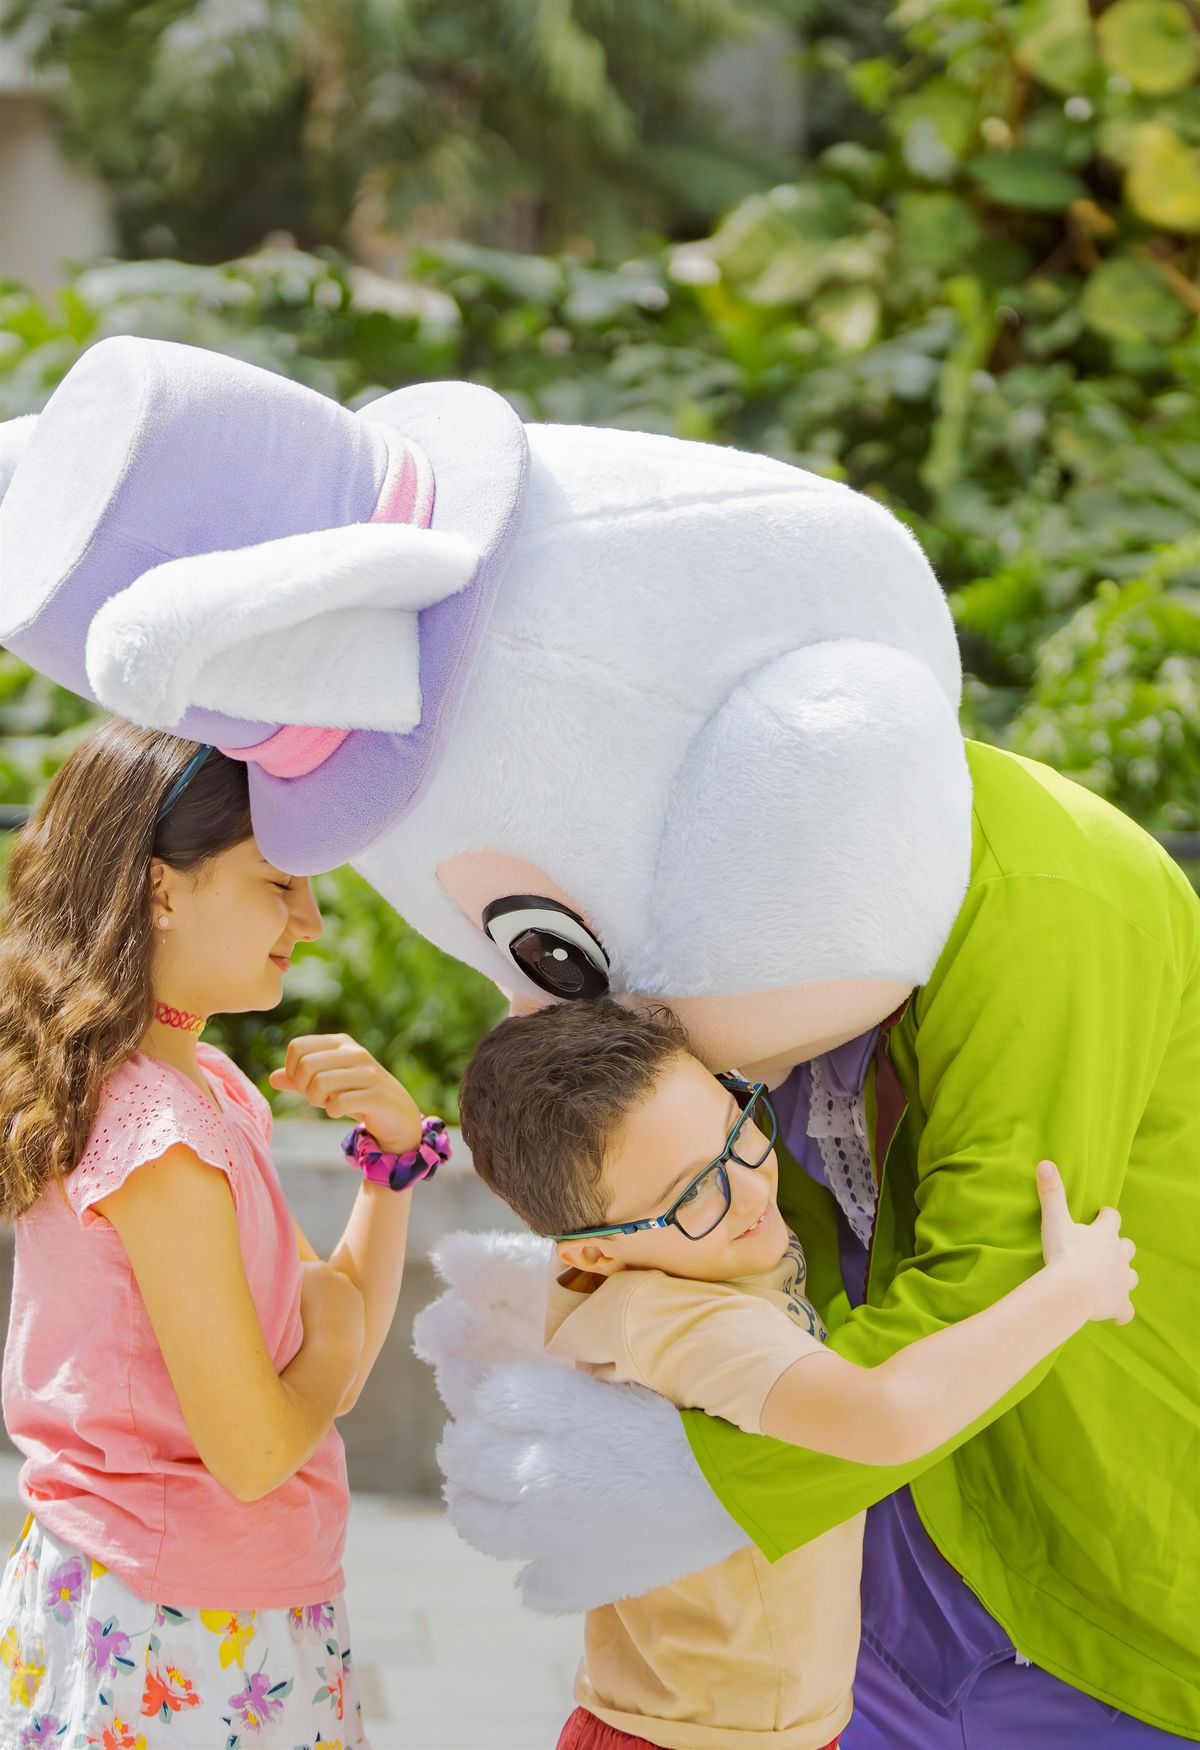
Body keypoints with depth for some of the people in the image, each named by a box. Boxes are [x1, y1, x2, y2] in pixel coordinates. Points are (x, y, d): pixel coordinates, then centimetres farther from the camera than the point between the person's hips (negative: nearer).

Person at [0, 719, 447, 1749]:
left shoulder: (206, 1085, 7)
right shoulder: (161, 1136, -22)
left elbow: (348, 1323, 9)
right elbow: (255, 1452, -21)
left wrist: (394, 1150, -4)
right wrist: (332, 1341, -2)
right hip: (182, 1646, -9)